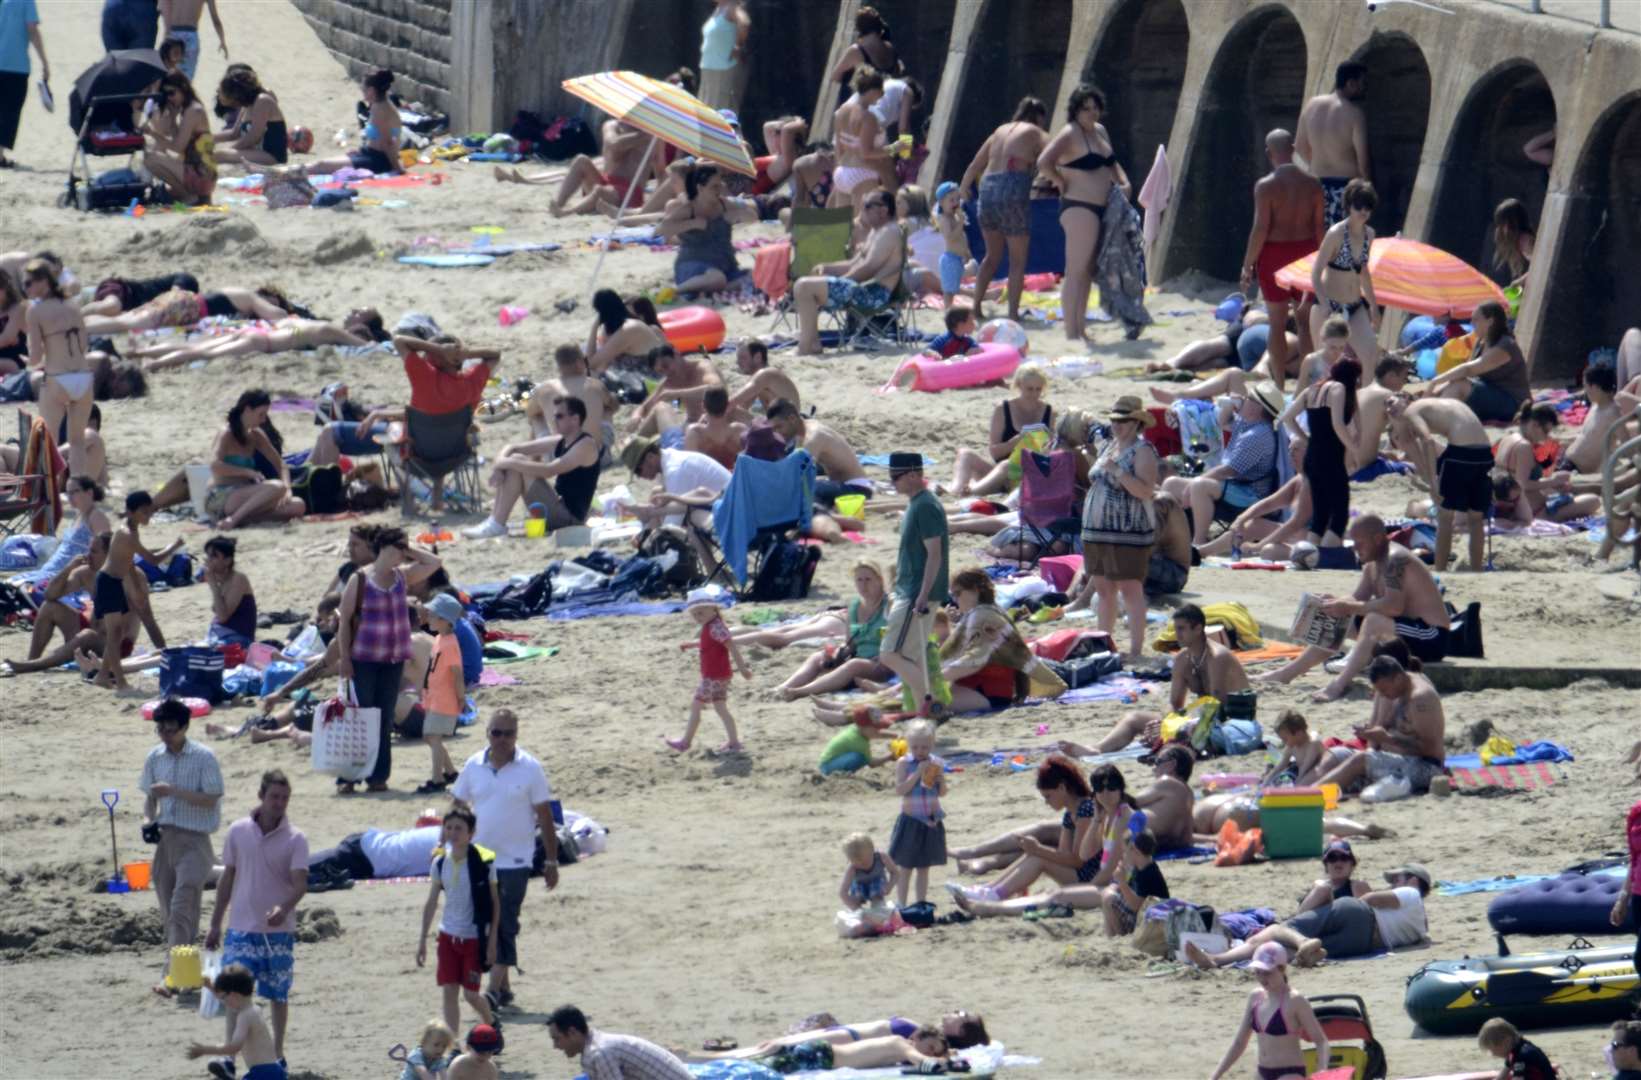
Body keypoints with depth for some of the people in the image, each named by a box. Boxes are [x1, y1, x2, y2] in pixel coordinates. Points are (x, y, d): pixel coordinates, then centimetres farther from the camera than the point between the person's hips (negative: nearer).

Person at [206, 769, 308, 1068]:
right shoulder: (238, 832, 2)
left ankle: (278, 1054, 21)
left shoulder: (294, 839, -4)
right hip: (241, 928, 1)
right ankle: (229, 1057, -9)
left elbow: (300, 884, -13)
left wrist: (284, 908, -33)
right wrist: (215, 925, 11)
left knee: (279, 994, 8)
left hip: (278, 930, -1)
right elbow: (227, 879, 10)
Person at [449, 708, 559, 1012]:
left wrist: (552, 862, -1)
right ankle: (504, 986, 19)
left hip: (515, 861, -4)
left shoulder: (529, 769, -6)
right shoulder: (474, 766, 3)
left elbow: (545, 816, -1)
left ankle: (495, 990, -10)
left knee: (505, 926, -9)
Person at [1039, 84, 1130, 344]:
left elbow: (1111, 164, 29)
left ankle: (1081, 329, 20)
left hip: (1100, 208, 9)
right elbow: (1043, 162, -22)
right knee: (1076, 272, -9)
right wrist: (1062, 183, -11)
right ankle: (1072, 333, -10)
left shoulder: (1100, 131, 16)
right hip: (1078, 208, -9)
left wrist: (1123, 182, 11)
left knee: (1087, 273, 13)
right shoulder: (1070, 134, -11)